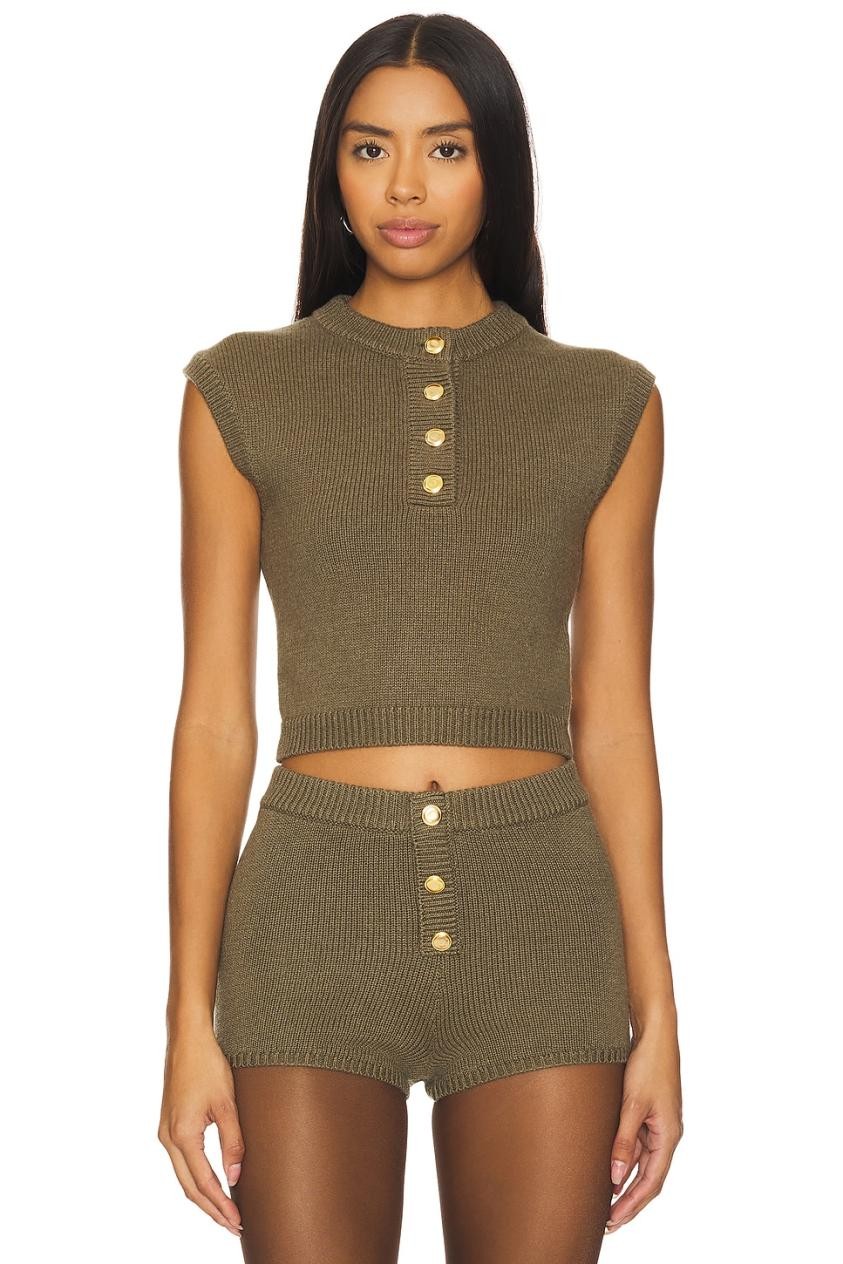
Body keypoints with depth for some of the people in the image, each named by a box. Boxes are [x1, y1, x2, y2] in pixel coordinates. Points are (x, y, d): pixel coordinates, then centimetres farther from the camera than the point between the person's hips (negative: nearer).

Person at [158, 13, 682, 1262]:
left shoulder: (604, 404, 6)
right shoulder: (243, 393, 3)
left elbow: (614, 722, 6)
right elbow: (214, 716, 2)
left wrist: (656, 1015, 2)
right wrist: (191, 1016, -2)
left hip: (539, 920, 1)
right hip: (318, 914, -1)